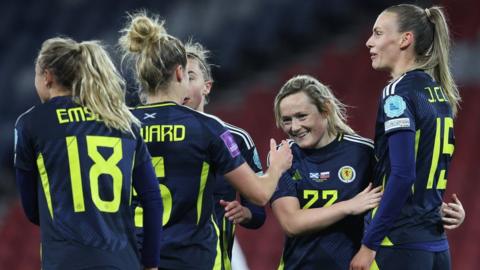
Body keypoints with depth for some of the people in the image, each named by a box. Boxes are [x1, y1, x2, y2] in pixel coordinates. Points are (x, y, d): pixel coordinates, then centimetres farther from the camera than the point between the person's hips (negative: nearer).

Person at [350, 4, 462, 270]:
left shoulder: (398, 92, -10)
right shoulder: (441, 92, 14)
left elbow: (402, 175, -19)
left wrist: (369, 244, -16)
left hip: (399, 247, -8)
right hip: (437, 246, 8)